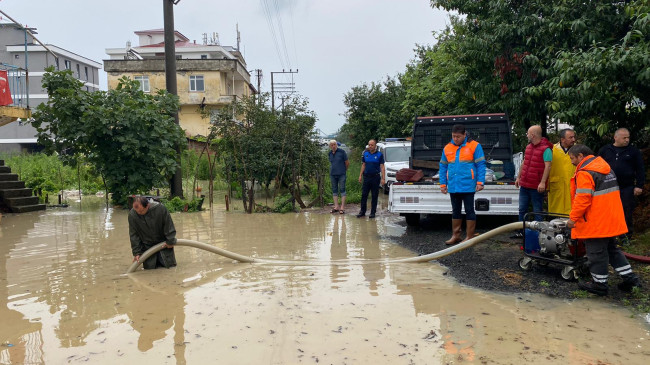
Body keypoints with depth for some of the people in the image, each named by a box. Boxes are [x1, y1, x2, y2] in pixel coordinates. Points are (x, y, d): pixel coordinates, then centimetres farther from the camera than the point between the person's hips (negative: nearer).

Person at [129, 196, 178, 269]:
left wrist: (170, 241, -5)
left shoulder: (160, 208, -25)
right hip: (147, 246, 1)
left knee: (170, 265, 0)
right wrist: (137, 252, -8)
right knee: (149, 268, -2)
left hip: (163, 243, -1)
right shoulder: (132, 214, -17)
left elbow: (169, 227, -12)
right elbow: (134, 235, -7)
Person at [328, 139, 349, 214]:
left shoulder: (342, 152, -7)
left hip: (341, 174, -5)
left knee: (342, 190, -3)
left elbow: (347, 163, 0)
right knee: (334, 190, 6)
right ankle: (336, 207, 12)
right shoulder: (329, 154, 7)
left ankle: (342, 207, -3)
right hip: (332, 174, 5)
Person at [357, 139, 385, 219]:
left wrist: (383, 178, -10)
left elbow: (382, 167, -4)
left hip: (375, 177, -3)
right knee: (364, 195, 3)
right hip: (366, 176, 3)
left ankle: (373, 212, 12)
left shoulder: (379, 154, -2)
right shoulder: (365, 153, 7)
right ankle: (362, 211, 12)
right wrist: (360, 175, 8)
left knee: (374, 196, 4)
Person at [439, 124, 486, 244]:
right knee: (455, 211, 13)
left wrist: (480, 182, -10)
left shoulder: (474, 146, -3)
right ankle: (455, 236, 23)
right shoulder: (447, 148, 9)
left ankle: (470, 237, 12)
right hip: (453, 187, 5)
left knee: (469, 211, 3)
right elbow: (443, 167, 13)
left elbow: (481, 165, -4)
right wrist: (443, 184, 9)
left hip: (468, 186, -4)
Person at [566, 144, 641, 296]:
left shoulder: (584, 173, -19)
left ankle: (599, 284, 12)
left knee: (596, 253, 2)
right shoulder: (605, 168, 13)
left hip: (595, 223, -9)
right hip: (612, 220, 10)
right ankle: (629, 277, 23)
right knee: (611, 249, 21)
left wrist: (573, 218, -15)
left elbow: (582, 199, -24)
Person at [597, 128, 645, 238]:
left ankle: (627, 235, 18)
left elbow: (640, 170, 4)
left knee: (627, 212, 5)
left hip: (627, 188, -1)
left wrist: (639, 186, -2)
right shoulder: (604, 150, 6)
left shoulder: (634, 151, 4)